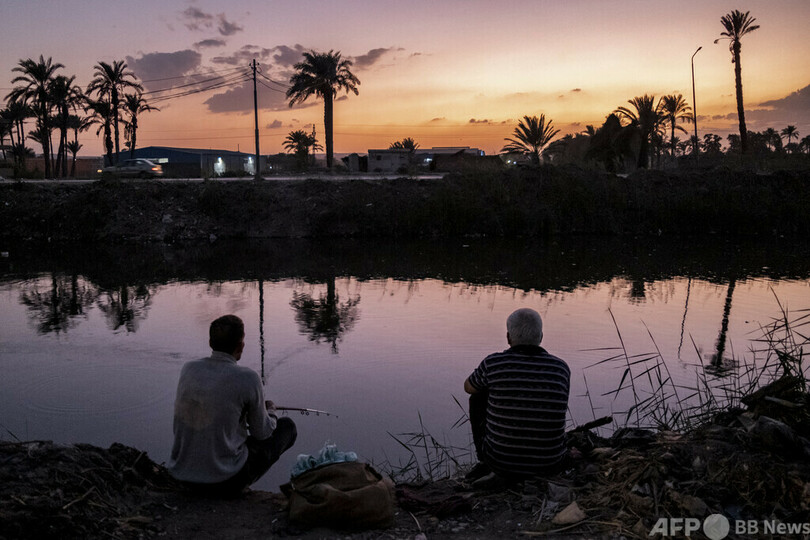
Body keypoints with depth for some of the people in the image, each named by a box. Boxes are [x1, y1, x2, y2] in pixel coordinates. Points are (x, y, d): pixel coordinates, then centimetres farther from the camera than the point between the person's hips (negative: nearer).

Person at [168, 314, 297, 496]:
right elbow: (261, 433, -4)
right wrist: (270, 411, 18)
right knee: (286, 426, 14)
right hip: (225, 482, -6)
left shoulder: (189, 369, -1)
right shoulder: (247, 378, -17)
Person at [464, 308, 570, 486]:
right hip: (548, 465, 2)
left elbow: (469, 387, 13)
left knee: (478, 397, 20)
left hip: (500, 460, -1)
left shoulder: (493, 363, -10)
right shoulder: (561, 368, -4)